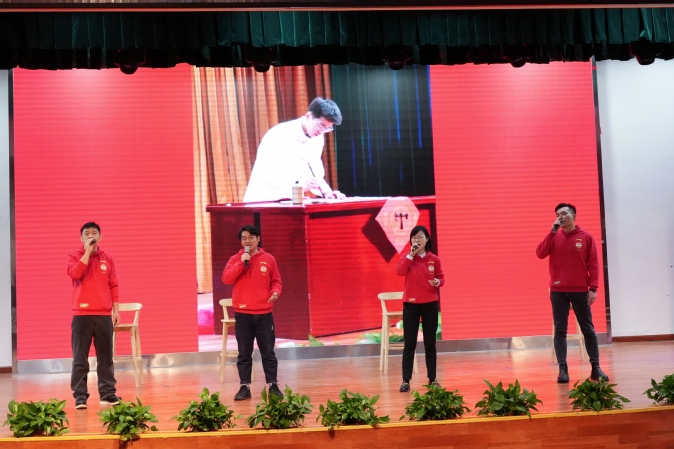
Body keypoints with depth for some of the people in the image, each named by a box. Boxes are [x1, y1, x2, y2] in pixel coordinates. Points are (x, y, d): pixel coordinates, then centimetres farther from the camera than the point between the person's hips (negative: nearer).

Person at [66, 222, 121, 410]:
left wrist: (116, 309, 5)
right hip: (81, 314, -2)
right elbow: (75, 274, -17)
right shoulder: (75, 256, 3)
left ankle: (107, 393, 12)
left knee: (105, 356, 6)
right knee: (80, 357, -1)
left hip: (104, 314, 2)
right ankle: (80, 396, 3)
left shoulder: (107, 258, 10)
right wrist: (87, 251, -14)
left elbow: (113, 286, 11)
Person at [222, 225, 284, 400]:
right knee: (244, 353, 5)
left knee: (268, 352, 5)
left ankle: (273, 385, 12)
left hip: (264, 313, 0)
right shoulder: (235, 259, 3)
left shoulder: (268, 259, 4)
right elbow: (226, 278, -9)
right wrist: (241, 263, -17)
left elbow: (276, 281, 8)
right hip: (242, 313, 0)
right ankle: (245, 387, 10)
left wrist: (275, 292, -13)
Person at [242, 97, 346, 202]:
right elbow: (265, 173, -25)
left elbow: (314, 174, 7)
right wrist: (299, 184, -36)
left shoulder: (318, 138, 3)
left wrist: (327, 192, -12)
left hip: (291, 201, 6)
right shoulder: (279, 134, -17)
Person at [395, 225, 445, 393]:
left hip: (430, 304, 1)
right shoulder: (407, 258, 1)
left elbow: (441, 278, 8)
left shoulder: (434, 259, 3)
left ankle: (432, 379, 16)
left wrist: (437, 282, -14)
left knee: (430, 342, 8)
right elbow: (399, 272, -17)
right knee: (409, 343, -1)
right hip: (411, 304, -1)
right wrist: (411, 254, -18)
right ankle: (405, 380, 2)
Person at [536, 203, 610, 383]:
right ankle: (563, 369, 3)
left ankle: (595, 367, 13)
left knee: (588, 329, 5)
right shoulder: (554, 237, 6)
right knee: (560, 330, 0)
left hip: (580, 291, -1)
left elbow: (593, 264, 0)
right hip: (558, 291, 1)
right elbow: (540, 254, -9)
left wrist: (593, 288, -7)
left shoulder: (586, 237, 2)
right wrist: (552, 231, -9)